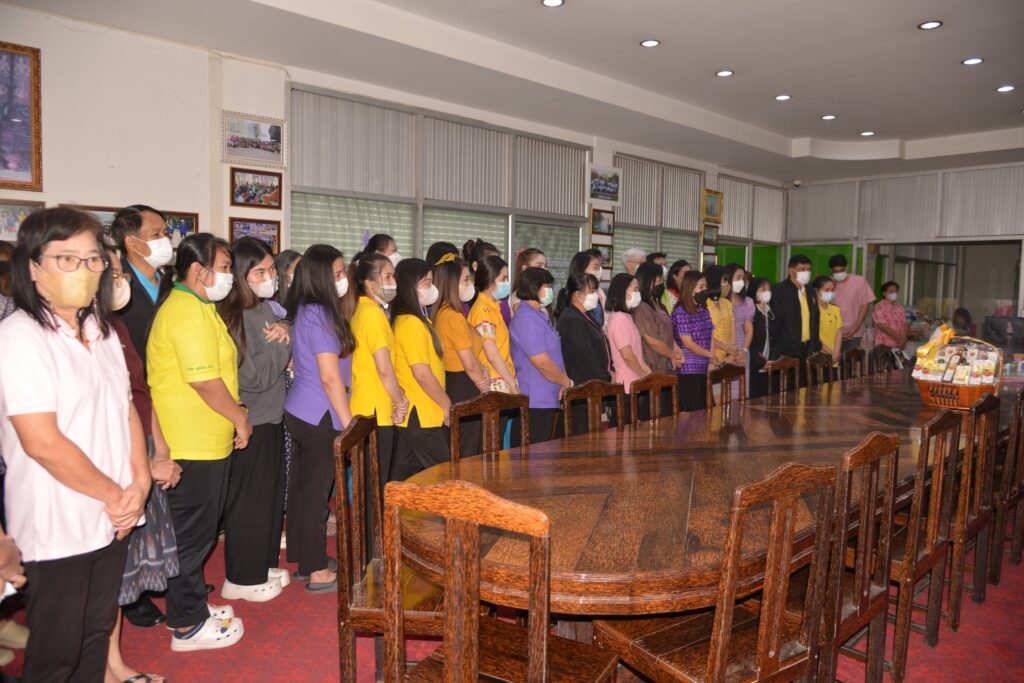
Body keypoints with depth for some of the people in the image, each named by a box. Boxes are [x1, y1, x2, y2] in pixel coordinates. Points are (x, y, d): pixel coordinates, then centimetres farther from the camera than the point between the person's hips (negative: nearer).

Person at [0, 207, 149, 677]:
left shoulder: (100, 330, 8)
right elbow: (42, 442, -21)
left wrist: (138, 484, -3)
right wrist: (115, 495, -12)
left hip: (112, 516, 7)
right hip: (57, 527, -7)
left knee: (97, 632, 20)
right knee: (57, 653, 9)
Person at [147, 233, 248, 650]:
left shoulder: (195, 308, 15)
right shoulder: (188, 313, -19)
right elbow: (205, 381, -24)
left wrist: (234, 415, 14)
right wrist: (239, 418, -11)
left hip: (204, 441, 10)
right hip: (194, 446, -10)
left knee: (195, 532, 20)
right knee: (191, 535, 2)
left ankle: (192, 605, 34)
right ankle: (187, 627, 16)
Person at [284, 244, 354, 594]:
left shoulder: (305, 311, 10)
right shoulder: (320, 316, -18)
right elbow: (330, 377, -20)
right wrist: (349, 423, -15)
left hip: (299, 413, 9)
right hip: (320, 417, -9)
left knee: (302, 488, 16)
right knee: (316, 492, 1)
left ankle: (304, 560, 29)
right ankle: (318, 571, 12)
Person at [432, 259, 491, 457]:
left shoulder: (442, 313, 10)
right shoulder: (454, 317, -18)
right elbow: (470, 365, -17)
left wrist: (482, 374, -3)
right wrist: (483, 384, 1)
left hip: (451, 386, 9)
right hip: (464, 390, -9)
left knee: (456, 454, 15)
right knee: (467, 455, 0)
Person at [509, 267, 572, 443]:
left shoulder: (540, 316, 18)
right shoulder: (526, 318, -15)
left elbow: (554, 356, 19)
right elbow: (542, 362, -19)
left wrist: (563, 383, 3)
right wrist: (567, 383, -5)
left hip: (549, 401, 10)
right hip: (535, 403, -10)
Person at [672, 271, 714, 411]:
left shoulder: (703, 309, 12)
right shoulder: (681, 311, -12)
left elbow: (708, 337, 15)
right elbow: (688, 343, -14)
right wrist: (710, 355, -6)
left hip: (703, 368, 8)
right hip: (688, 370, -8)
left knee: (703, 409, 9)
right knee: (692, 412, -4)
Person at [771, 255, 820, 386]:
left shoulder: (810, 291, 14)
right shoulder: (779, 291, -9)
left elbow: (815, 319, 19)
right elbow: (776, 321, -11)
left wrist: (815, 346, 12)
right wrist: (778, 348, -13)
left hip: (807, 349, 7)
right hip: (788, 350, -6)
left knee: (804, 387, 7)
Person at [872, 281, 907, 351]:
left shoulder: (900, 308, 14)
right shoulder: (879, 307, -5)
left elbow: (904, 325, 9)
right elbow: (882, 325, -13)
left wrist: (903, 338, -10)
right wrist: (898, 337, -15)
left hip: (898, 345, 6)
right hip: (884, 345, -5)